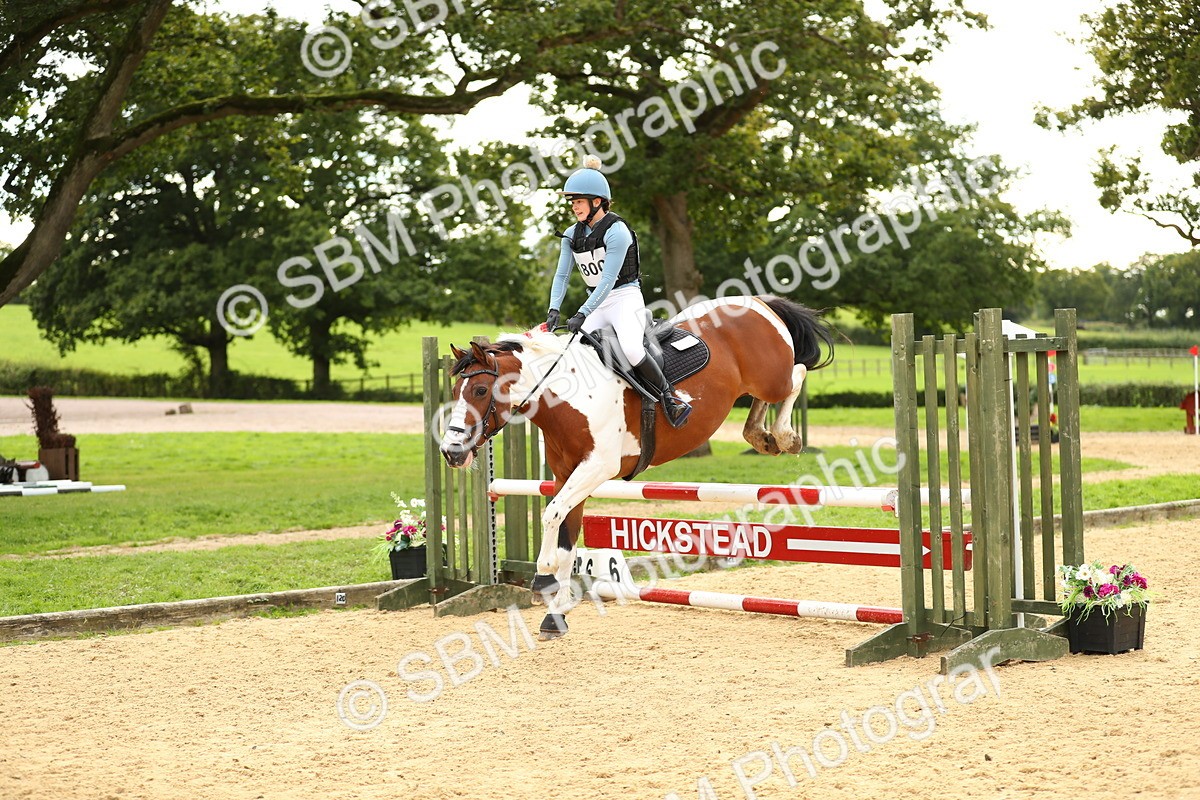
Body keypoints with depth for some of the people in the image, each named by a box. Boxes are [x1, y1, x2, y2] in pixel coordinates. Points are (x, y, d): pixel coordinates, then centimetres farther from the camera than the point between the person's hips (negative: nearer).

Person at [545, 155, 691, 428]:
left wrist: (582, 314, -28)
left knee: (631, 349, -31)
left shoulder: (616, 231, -15)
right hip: (597, 303, 7)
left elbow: (608, 280, -21)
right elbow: (561, 275, 5)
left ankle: (670, 397, -15)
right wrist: (554, 309, -13)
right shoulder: (572, 235, 7)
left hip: (625, 297, -7)